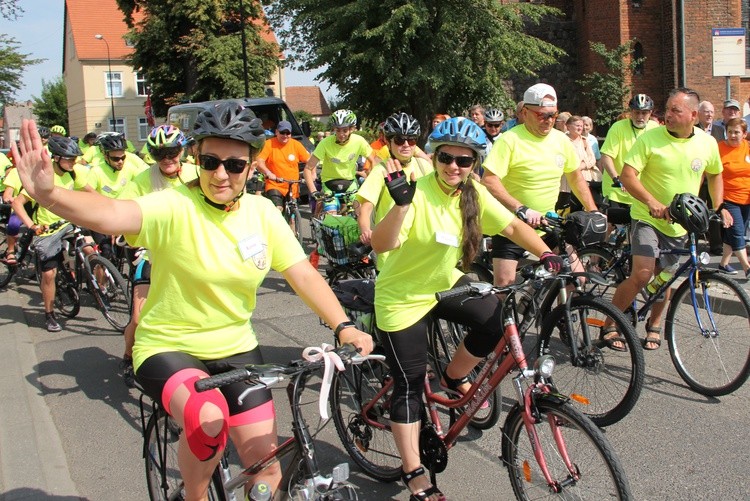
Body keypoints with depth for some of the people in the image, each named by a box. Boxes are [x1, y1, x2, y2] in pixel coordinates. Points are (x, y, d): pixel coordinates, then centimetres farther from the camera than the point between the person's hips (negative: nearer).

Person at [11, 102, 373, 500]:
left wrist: (343, 326, -18)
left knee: (266, 467, 1)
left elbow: (303, 275, -6)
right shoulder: (174, 207, -20)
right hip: (169, 348, -4)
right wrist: (50, 196, -58)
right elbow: (112, 215, -38)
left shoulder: (261, 212, -5)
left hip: (236, 349, 4)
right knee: (207, 418, -33)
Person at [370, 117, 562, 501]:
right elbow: (381, 245, -35)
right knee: (409, 385, -1)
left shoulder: (473, 194, -6)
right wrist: (401, 203, -51)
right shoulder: (419, 194, -25)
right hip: (402, 297, -5)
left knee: (496, 319, -19)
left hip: (444, 284, 6)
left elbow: (512, 226, -4)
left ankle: (453, 379, 9)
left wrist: (547, 255, -18)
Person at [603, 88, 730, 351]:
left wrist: (719, 207, 8)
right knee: (642, 275, -17)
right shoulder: (650, 138, -14)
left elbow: (714, 174, 17)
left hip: (679, 224, 4)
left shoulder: (707, 142, -2)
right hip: (647, 218, -4)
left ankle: (654, 325, 35)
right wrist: (652, 202, -32)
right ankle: (609, 326, -4)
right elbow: (628, 175, -19)